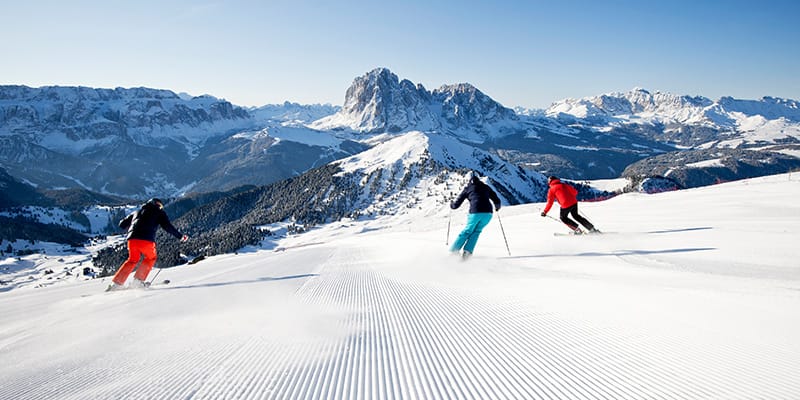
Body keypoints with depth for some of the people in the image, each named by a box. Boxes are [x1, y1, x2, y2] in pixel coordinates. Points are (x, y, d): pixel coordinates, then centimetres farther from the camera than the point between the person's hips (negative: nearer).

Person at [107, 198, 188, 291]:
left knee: (132, 260, 26)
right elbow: (168, 226, 1)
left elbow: (122, 224, 30)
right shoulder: (159, 212, 14)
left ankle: (116, 283, 19)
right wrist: (180, 236, 6)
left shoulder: (137, 212, 29)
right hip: (146, 240, -5)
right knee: (151, 258, 23)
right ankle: (138, 280, 13)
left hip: (132, 239, 5)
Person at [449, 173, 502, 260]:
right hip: (487, 213, 2)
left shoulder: (468, 188, 12)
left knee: (467, 231, 17)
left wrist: (451, 205, 36)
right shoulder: (486, 187, 19)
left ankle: (454, 250, 15)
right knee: (476, 231, 19)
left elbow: (456, 204, 13)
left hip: (475, 213, -2)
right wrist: (497, 207, 42)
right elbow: (497, 200, 20)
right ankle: (467, 251, 5)